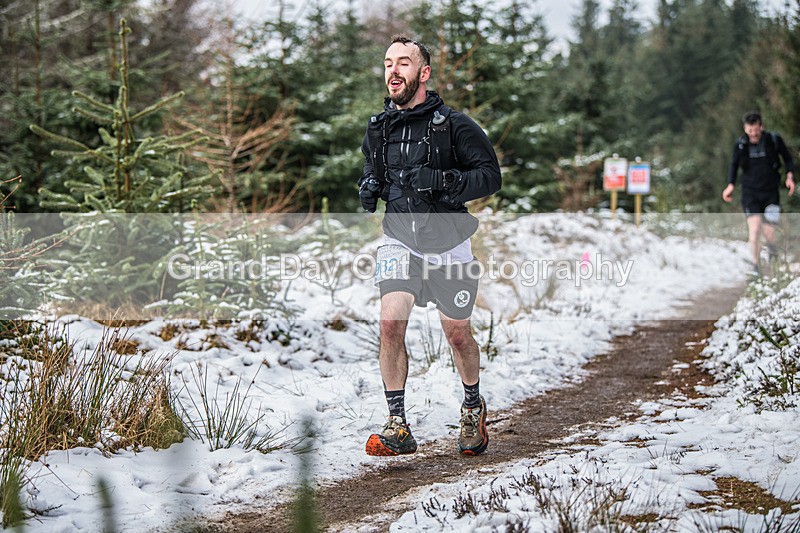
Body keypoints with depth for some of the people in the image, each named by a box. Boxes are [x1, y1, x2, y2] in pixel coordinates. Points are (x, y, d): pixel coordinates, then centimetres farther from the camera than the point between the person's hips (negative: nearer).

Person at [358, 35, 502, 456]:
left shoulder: (453, 126, -10)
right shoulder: (378, 129, 4)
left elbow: (490, 176, -11)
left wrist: (442, 180, -27)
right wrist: (368, 188, -2)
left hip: (448, 243, -2)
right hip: (399, 240, 2)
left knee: (457, 334, 10)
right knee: (390, 322, -17)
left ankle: (473, 408, 38)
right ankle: (398, 427, -10)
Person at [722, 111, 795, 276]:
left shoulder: (774, 140, -7)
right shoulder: (740, 144, -5)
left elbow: (788, 159, 7)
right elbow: (734, 165, 9)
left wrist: (789, 176, -10)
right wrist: (731, 185, -6)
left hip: (771, 191, 0)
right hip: (750, 193, 0)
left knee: (768, 231, -2)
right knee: (754, 228, -16)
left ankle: (771, 245, 36)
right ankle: (756, 266, 0)